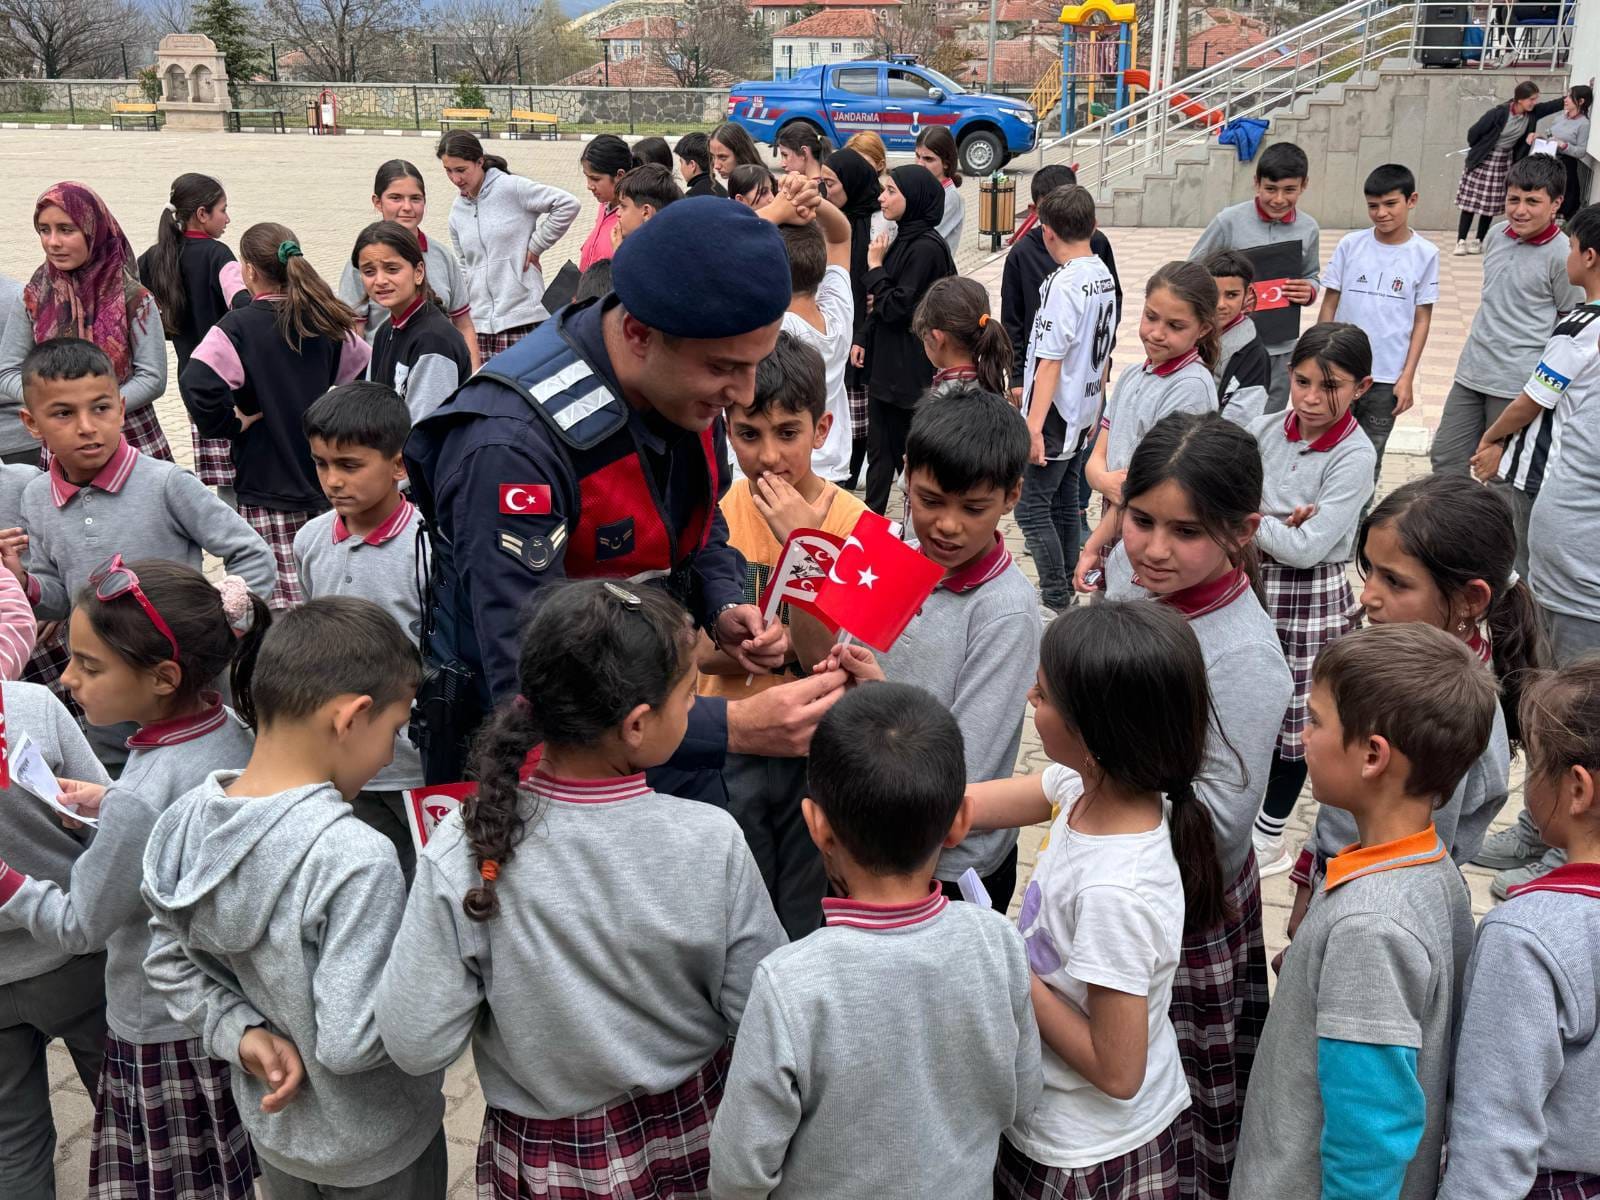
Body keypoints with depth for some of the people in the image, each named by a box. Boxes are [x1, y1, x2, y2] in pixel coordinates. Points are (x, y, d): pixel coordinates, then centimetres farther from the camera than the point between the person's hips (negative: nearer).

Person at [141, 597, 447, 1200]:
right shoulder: (356, 858, -34)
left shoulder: (184, 821, -11)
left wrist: (242, 1033, -7)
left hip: (270, 1123, 6)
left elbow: (169, 965, -1)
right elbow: (350, 1042, -30)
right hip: (374, 1151, -6)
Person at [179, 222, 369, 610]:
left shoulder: (239, 327, -13)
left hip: (266, 487, -6)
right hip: (324, 481, 6)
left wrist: (231, 424, -12)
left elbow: (197, 383, -28)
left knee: (283, 601, -5)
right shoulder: (324, 323, 6)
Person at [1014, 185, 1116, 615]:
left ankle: (1057, 602, -2)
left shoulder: (1063, 283, -19)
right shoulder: (1104, 277, 7)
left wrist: (1034, 427, -21)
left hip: (1056, 415, -9)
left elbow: (1050, 362, -22)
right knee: (1065, 503, 17)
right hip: (1084, 411, 9)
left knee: (1032, 507, -4)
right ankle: (1064, 591, 25)